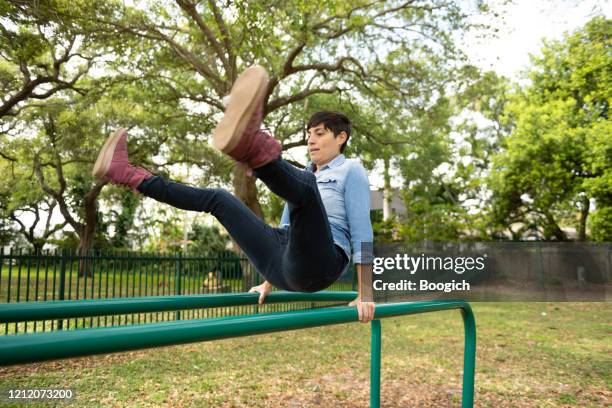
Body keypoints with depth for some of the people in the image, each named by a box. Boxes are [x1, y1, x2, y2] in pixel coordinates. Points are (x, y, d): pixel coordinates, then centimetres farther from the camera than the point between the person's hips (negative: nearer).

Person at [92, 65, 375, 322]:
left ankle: (253, 148, -66)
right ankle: (133, 178, 11)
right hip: (284, 266, 7)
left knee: (303, 184, -33)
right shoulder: (305, 175, 28)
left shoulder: (351, 170, 7)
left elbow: (361, 230, -3)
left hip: (318, 265, -7)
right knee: (219, 199, 13)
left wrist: (365, 294, -10)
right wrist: (268, 283, 33)